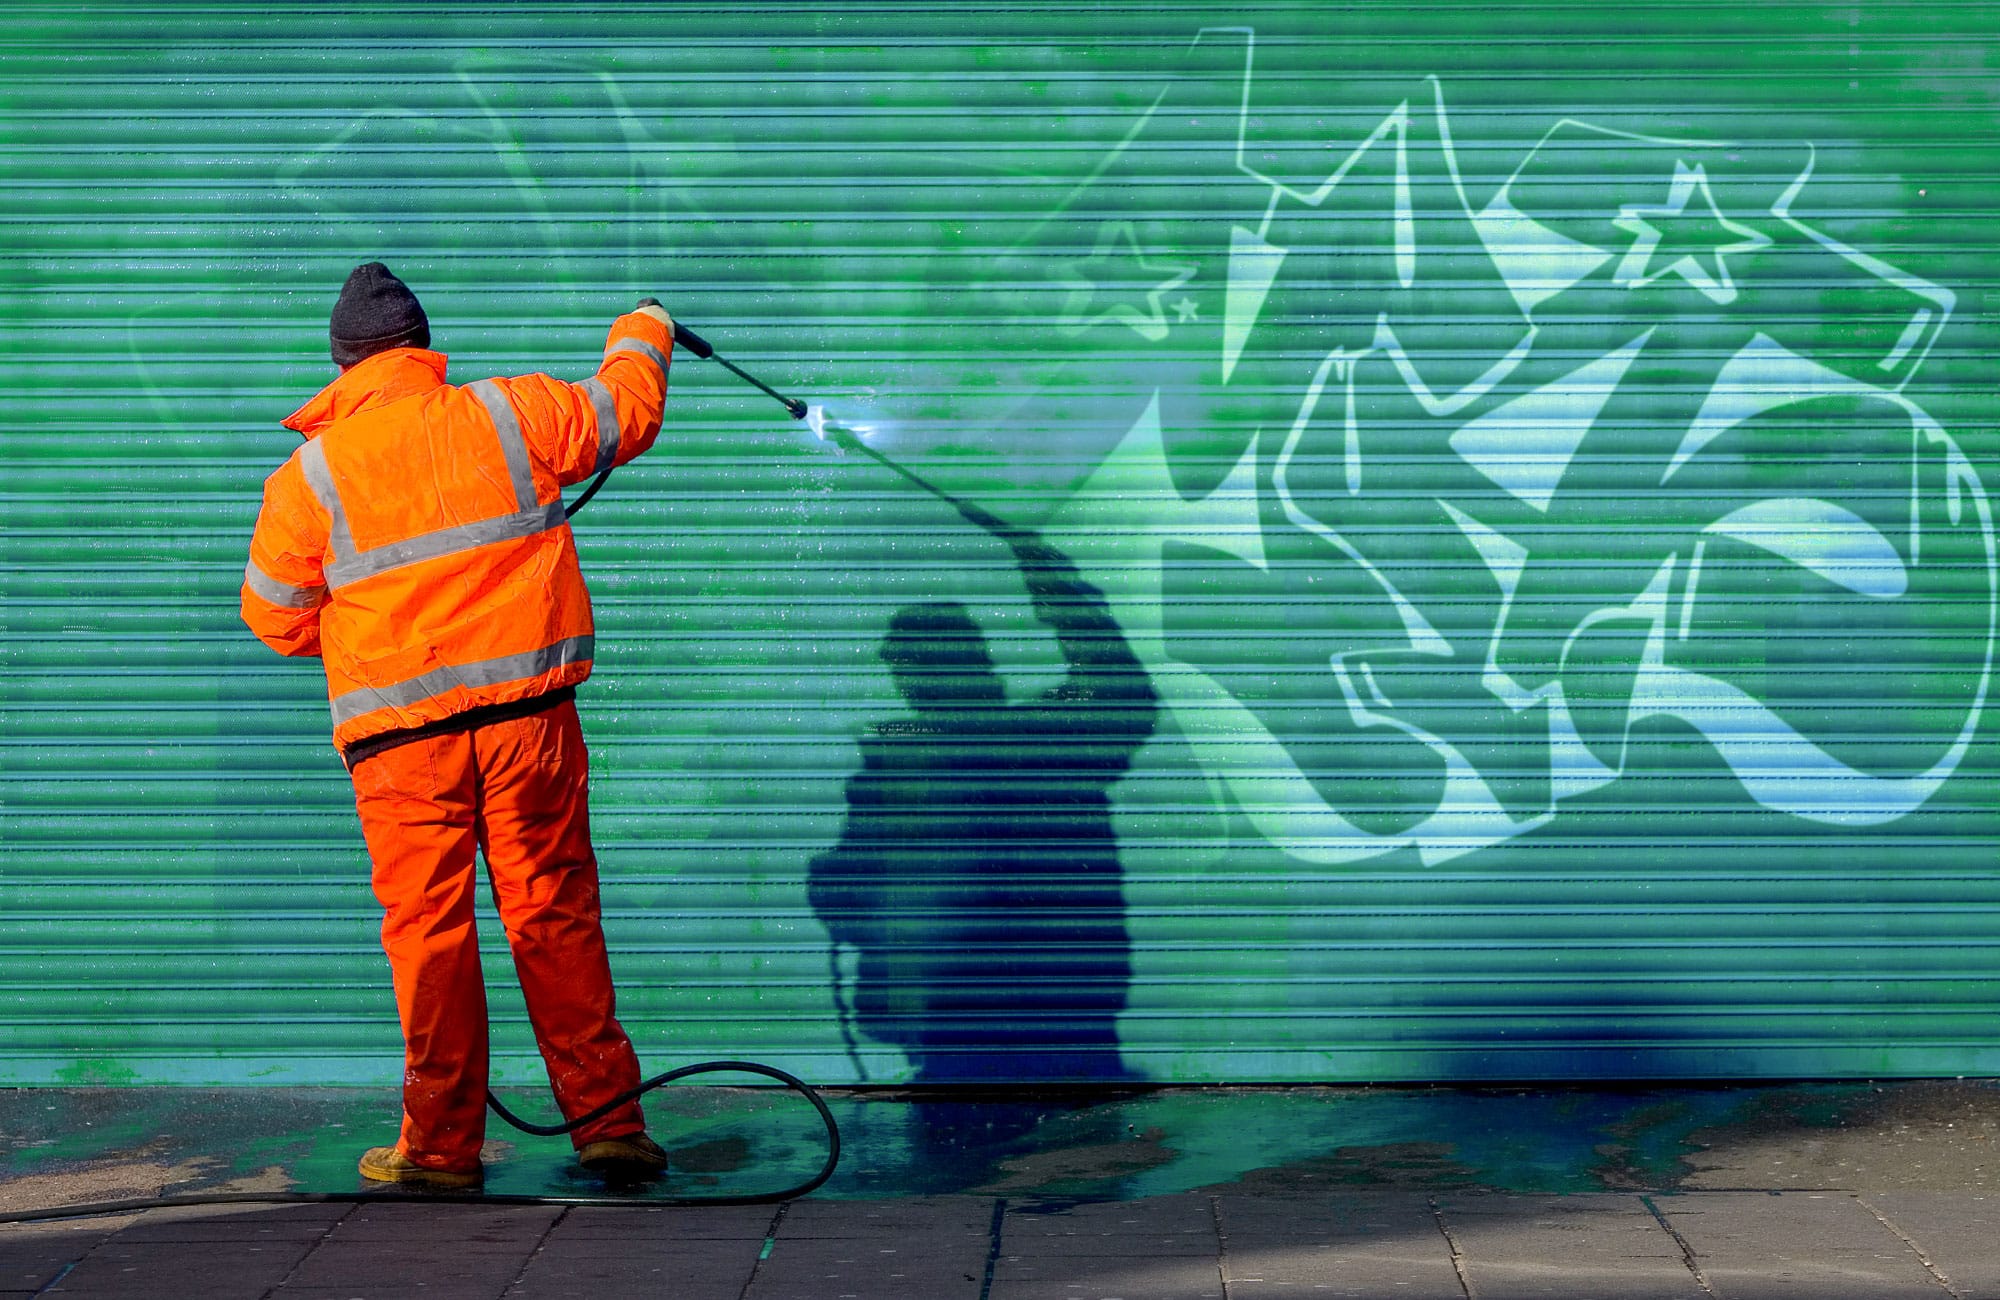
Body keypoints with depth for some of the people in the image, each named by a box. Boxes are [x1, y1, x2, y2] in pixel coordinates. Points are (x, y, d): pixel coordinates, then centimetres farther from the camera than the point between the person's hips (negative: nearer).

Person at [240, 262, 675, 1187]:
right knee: (556, 914, 7)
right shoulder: (508, 415, 3)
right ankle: (607, 1120, 8)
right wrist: (643, 334, 40)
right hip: (527, 710, 1)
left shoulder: (308, 476, 0)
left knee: (427, 928, 4)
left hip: (401, 732, -1)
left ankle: (443, 1143, 8)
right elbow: (625, 413, 20)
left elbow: (276, 619, 9)